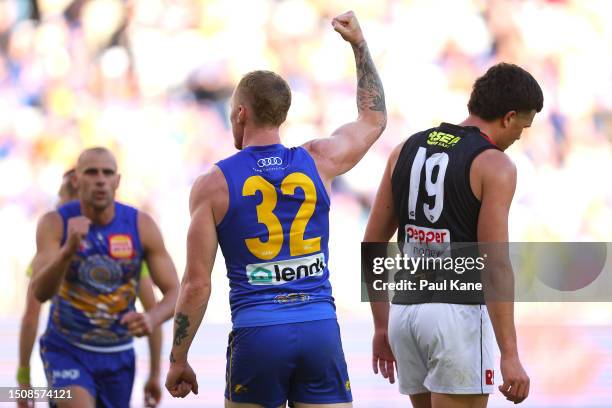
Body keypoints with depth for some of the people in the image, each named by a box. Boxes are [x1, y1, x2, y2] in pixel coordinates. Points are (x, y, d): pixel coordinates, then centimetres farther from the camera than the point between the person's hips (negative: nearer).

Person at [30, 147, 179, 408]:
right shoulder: (56, 223, -13)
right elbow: (40, 292, -26)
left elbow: (174, 293, -7)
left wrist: (152, 319, -30)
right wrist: (69, 249, -44)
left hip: (118, 356, 3)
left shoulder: (141, 226, -8)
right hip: (67, 350, -3)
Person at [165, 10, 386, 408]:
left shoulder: (213, 185, 0)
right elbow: (374, 118, 28)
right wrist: (359, 43, 36)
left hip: (256, 332, -2)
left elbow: (197, 285, -2)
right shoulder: (318, 162, 7)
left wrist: (178, 360, 6)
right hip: (321, 328, 2)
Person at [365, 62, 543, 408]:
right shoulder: (494, 166, -8)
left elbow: (373, 243, 13)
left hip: (405, 312, 7)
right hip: (458, 312, -7)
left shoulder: (407, 150, 12)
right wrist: (510, 356, -14)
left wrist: (382, 327, 20)